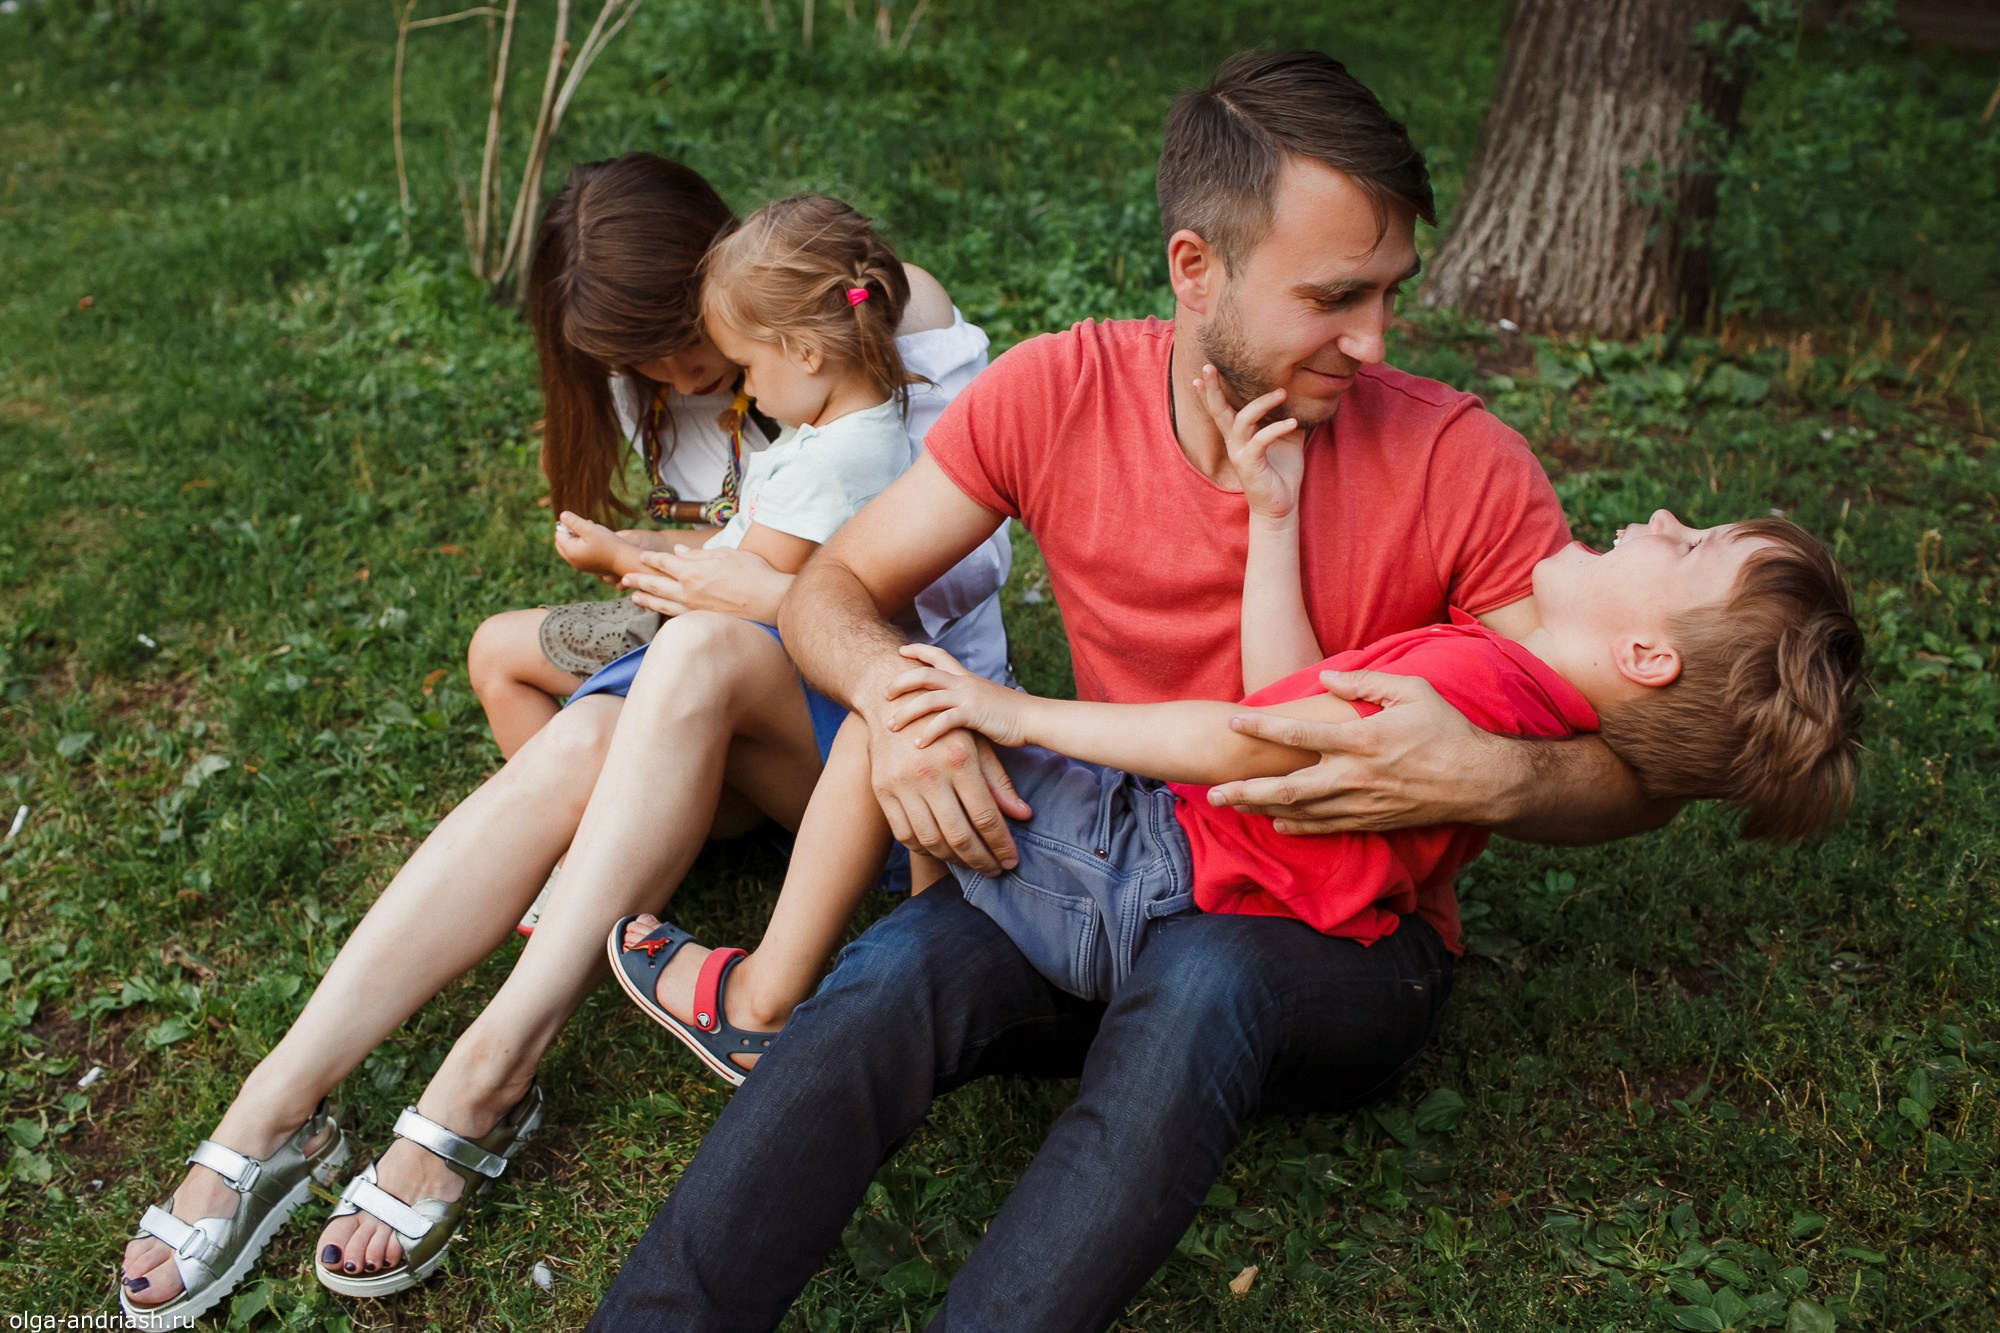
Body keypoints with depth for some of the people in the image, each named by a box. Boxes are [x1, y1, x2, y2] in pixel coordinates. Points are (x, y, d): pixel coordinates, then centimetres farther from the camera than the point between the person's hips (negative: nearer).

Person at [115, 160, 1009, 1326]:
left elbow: (971, 569, -13)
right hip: (744, 702, 5)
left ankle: (491, 1070, -34)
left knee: (703, 653, -36)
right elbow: (727, 554, 10)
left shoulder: (902, 321, -11)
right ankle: (280, 1105, -30)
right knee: (578, 746, -28)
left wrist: (776, 595, -24)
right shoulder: (669, 368, 6)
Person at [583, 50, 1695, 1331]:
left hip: (1351, 949, -1)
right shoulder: (1061, 394, -9)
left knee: (1201, 982, -36)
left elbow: (1642, 771, -9)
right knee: (897, 969, -29)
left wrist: (1493, 779, -33)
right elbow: (835, 586, -2)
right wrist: (893, 687, -26)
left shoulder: (1460, 465, -15)